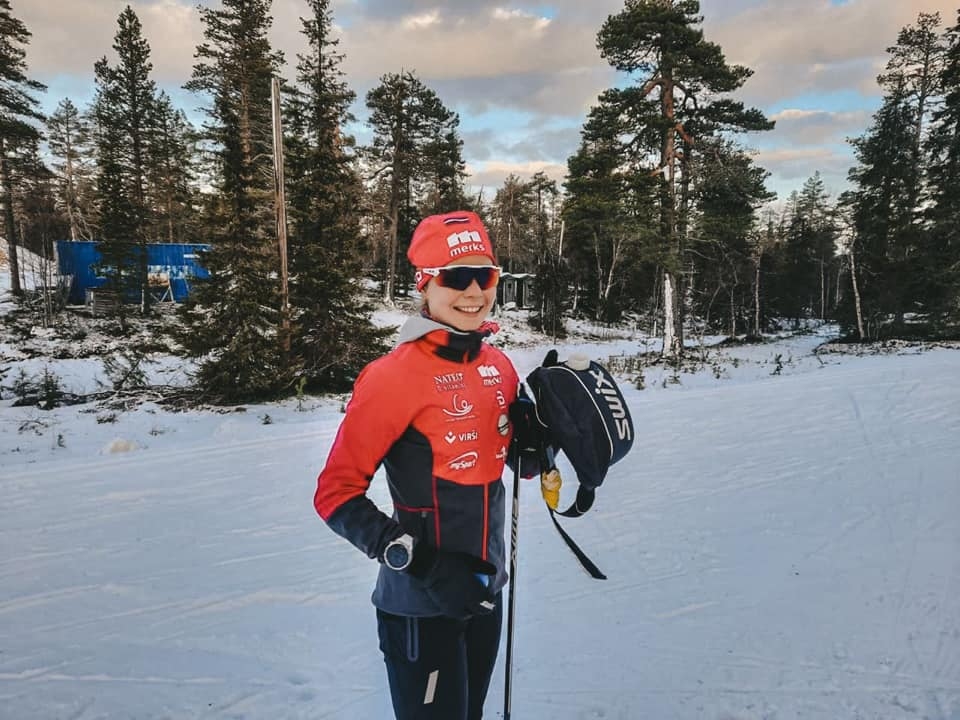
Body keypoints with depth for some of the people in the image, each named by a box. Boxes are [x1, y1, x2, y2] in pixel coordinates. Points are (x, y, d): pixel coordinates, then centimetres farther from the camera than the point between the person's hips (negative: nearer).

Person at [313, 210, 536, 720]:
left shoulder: (499, 366, -1)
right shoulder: (395, 376, -20)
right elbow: (335, 494, -17)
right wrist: (416, 561, -24)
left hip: (484, 594, 7)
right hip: (422, 606, -6)